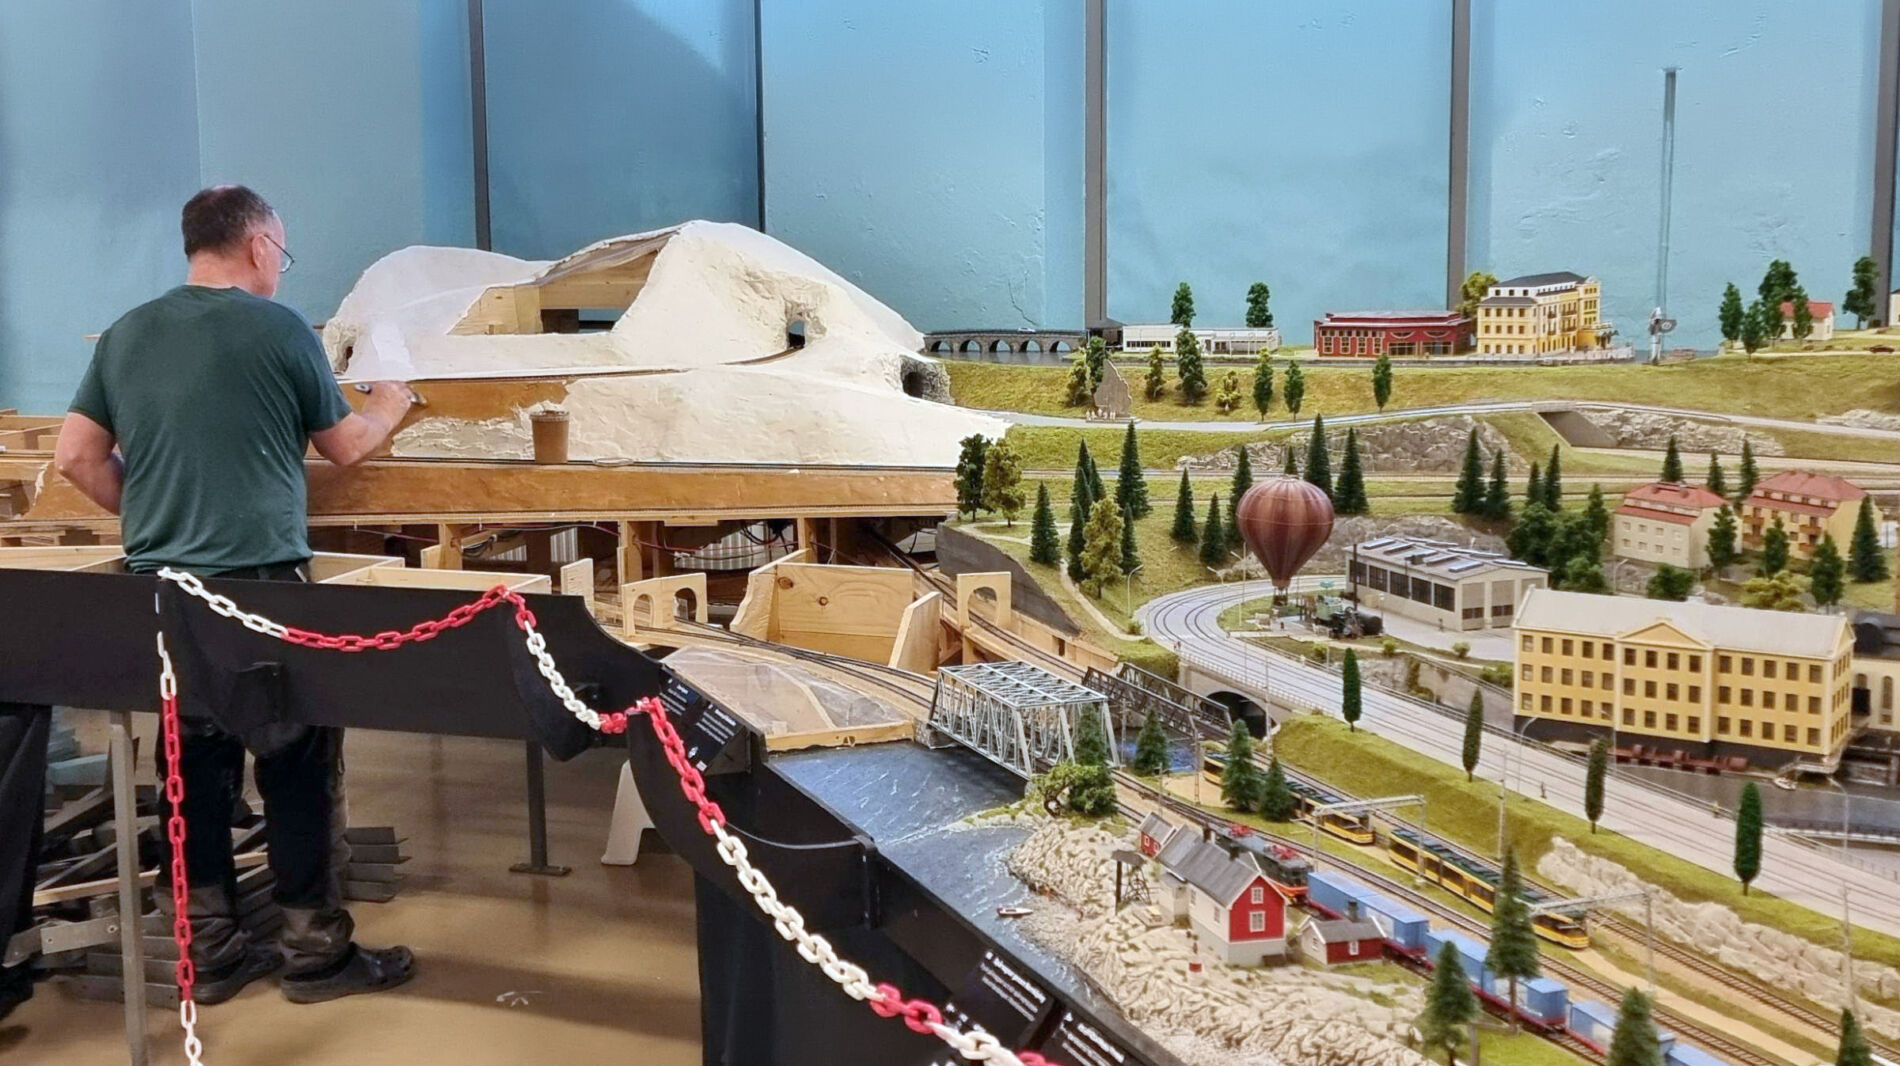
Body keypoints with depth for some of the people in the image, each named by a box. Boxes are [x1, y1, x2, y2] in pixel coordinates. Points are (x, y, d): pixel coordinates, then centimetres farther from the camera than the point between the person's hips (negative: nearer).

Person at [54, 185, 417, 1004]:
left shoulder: (126, 333, 9)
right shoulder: (280, 327, -5)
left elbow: (75, 457, 9)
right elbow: (345, 447, 6)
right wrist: (390, 405, 25)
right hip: (259, 583, -6)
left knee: (194, 764, 13)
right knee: (297, 765, 4)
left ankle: (209, 952, 21)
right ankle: (316, 951, 11)